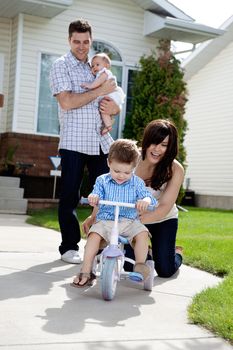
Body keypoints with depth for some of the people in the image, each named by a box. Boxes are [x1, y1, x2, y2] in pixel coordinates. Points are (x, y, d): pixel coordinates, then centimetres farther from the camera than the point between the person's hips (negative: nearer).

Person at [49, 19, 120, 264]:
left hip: (101, 142, 5)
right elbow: (67, 101, -15)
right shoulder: (61, 66, 1)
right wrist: (101, 91, -10)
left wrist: (114, 107, -1)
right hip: (74, 142, -5)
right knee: (70, 196, 1)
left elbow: (115, 103, 24)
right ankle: (69, 247, 9)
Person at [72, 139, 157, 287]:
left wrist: (146, 201, -32)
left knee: (142, 233, -27)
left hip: (130, 221, 0)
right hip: (105, 220, 0)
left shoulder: (137, 183, 3)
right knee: (94, 234, -26)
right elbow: (97, 195, -1)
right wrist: (93, 197, -27)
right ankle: (86, 272, -20)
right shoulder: (102, 181, 6)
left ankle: (140, 264, -12)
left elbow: (148, 196, -6)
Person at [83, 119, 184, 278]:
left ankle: (176, 253, 26)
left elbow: (164, 207, -31)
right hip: (134, 218, 2)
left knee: (165, 270, -11)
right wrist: (94, 216, -28)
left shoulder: (175, 170, -23)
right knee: (130, 266, -11)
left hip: (163, 221, -2)